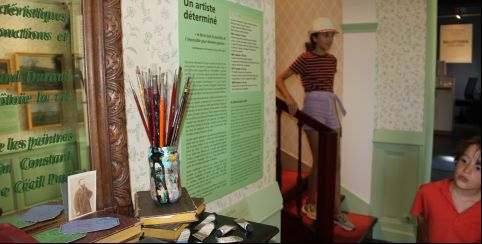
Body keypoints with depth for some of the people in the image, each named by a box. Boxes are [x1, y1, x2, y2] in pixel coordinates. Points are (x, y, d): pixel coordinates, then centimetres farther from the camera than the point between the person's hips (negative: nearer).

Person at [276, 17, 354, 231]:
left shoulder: (332, 60, 13)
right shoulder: (306, 58, -6)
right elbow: (279, 79, -9)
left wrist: (337, 117, 18)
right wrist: (289, 98, -26)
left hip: (330, 107, 7)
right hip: (314, 107, -6)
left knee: (335, 161, 5)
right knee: (320, 161, -1)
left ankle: (337, 212, 14)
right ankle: (310, 204, 21)